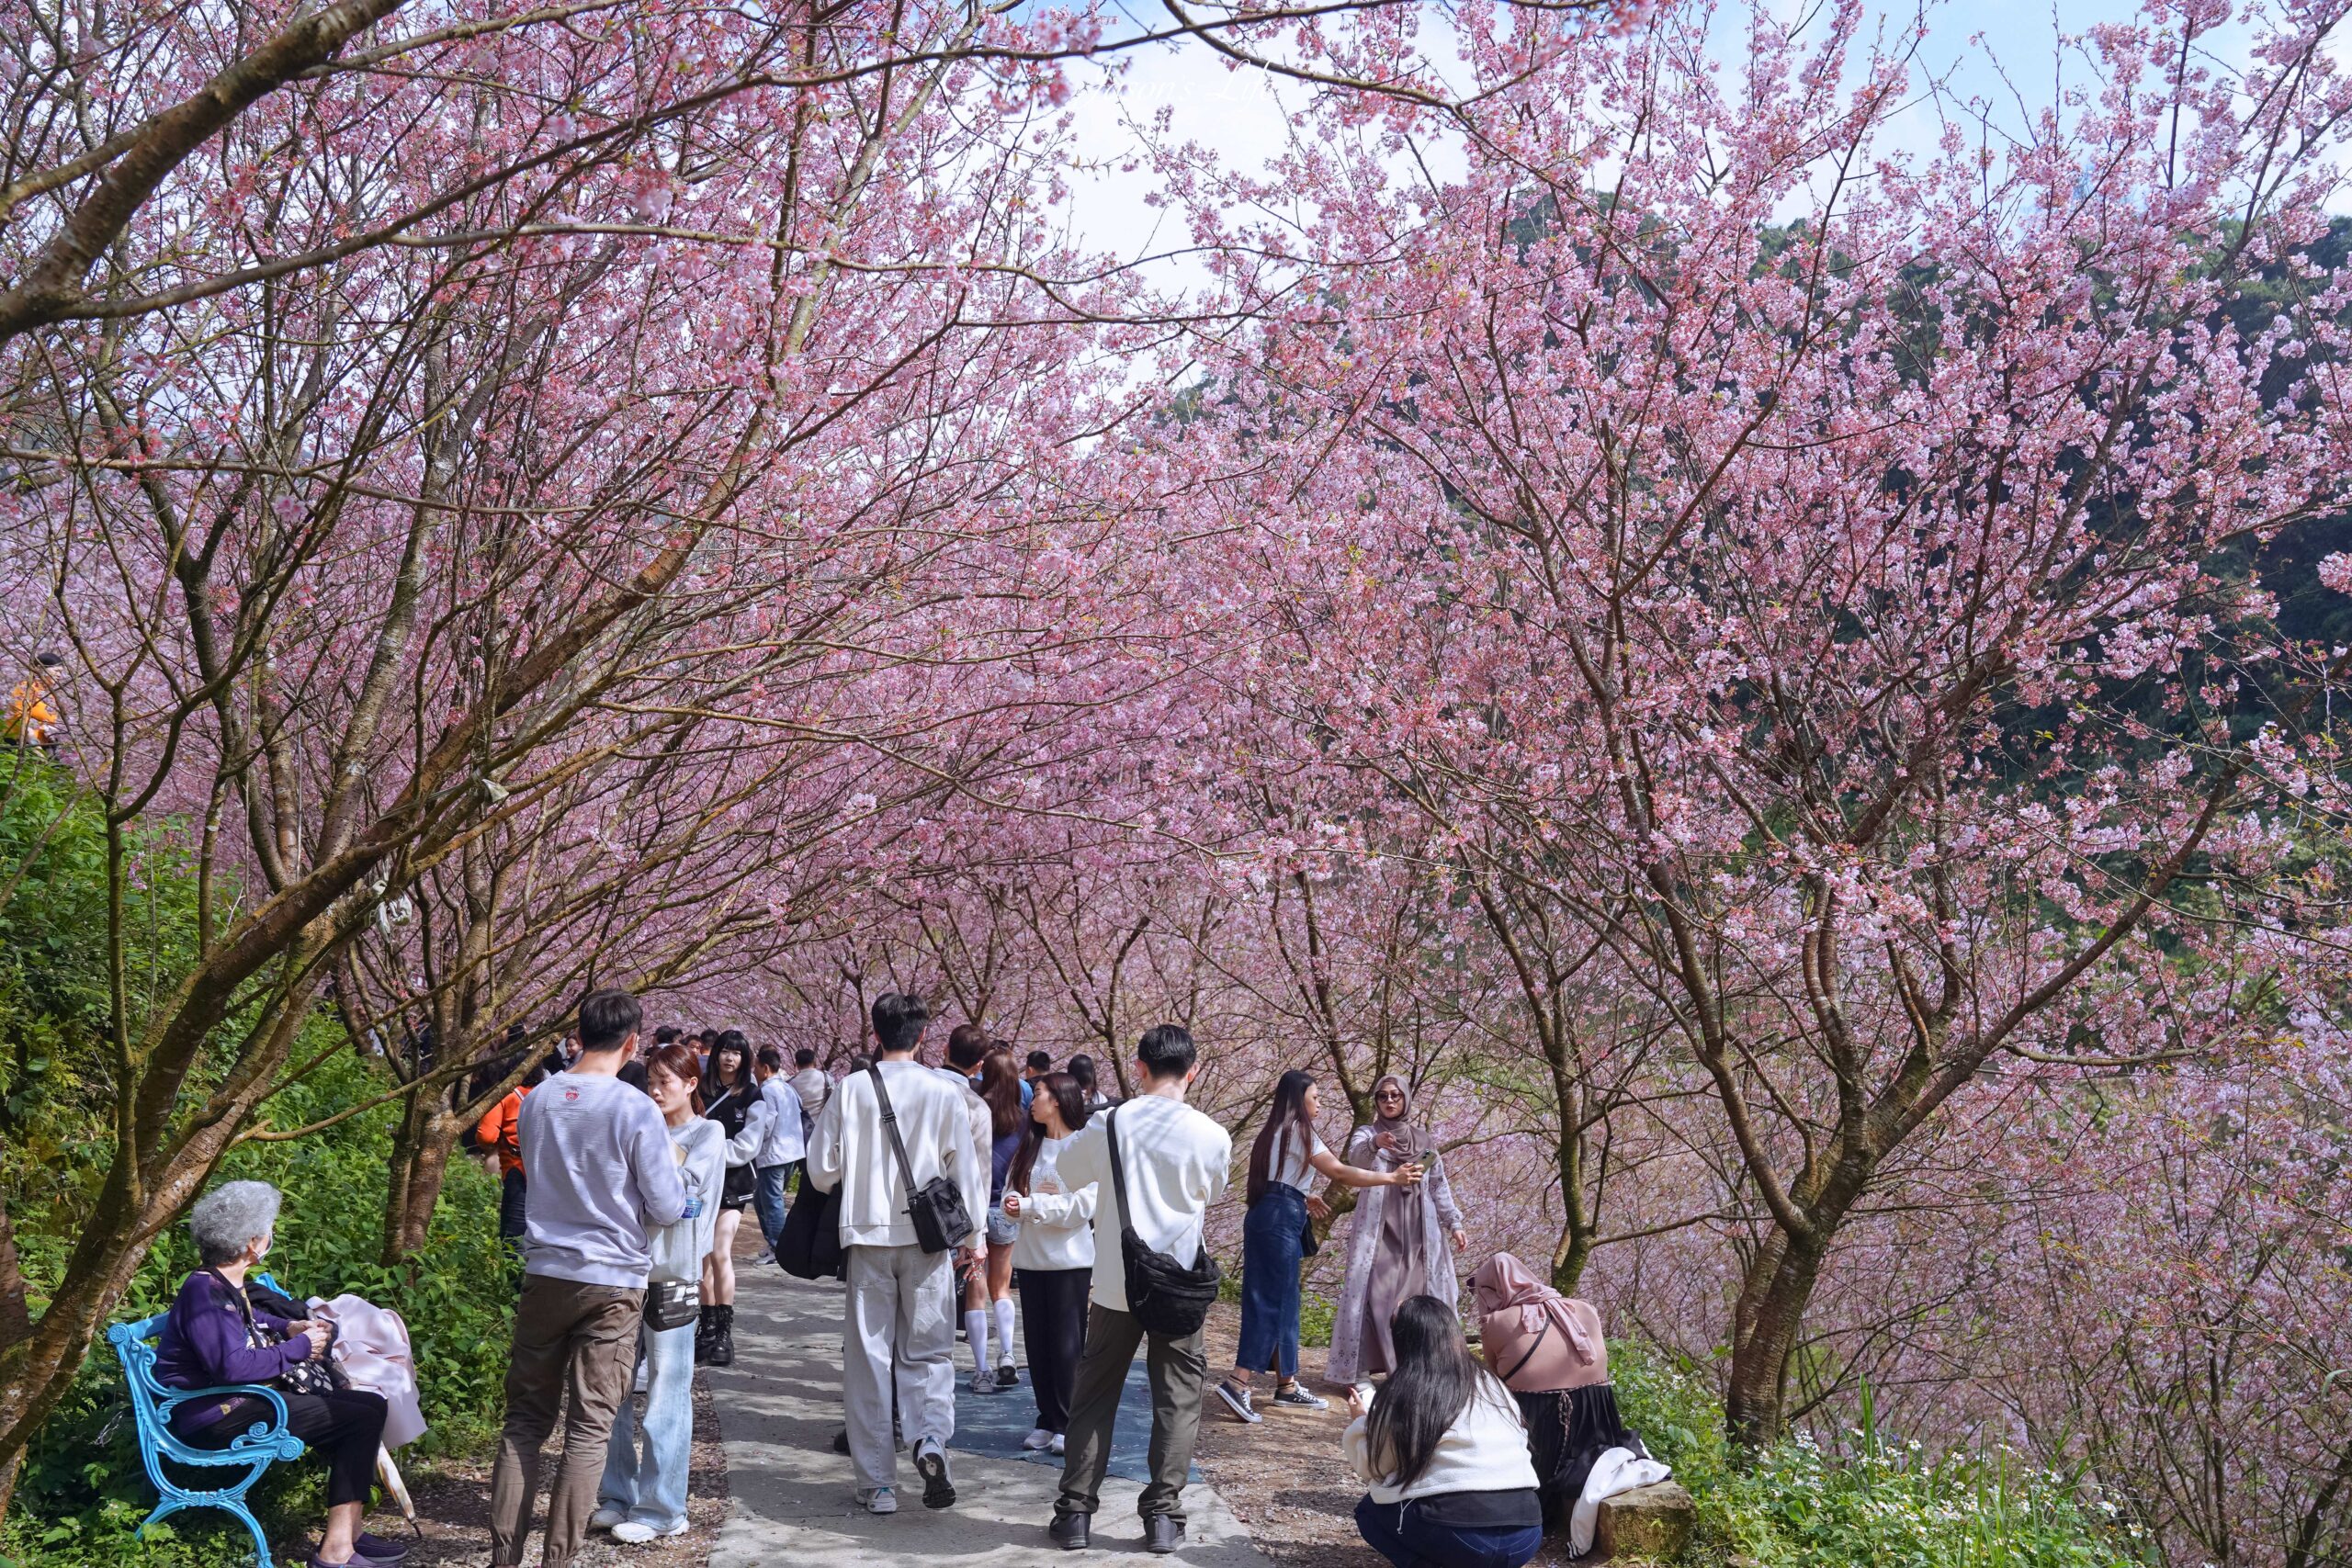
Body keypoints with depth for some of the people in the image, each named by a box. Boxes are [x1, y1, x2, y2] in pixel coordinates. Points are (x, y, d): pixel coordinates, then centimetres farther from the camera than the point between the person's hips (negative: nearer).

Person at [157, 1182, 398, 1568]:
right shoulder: (204, 1291, -20)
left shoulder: (225, 1285, 12)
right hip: (217, 1417, -11)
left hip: (241, 1401, 11)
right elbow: (233, 1366, -32)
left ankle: (347, 1532, 5)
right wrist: (298, 1348, -18)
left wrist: (287, 1328, 17)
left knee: (368, 1404, 10)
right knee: (363, 1416, -16)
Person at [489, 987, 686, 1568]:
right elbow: (666, 1209, -8)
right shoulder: (637, 1111, -12)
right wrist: (672, 1170, 12)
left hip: (545, 1273, 4)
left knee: (525, 1418, 12)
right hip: (613, 1280, -4)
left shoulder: (537, 1100, 4)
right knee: (590, 1427, 2)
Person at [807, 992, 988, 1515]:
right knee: (927, 1351, 10)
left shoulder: (851, 1089, -3)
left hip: (867, 1236, 0)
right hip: (927, 1237, 0)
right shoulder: (945, 1091, -3)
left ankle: (876, 1483, 7)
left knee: (868, 1358, 7)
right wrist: (972, 1234, 12)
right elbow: (966, 1167, 0)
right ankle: (931, 1439, -17)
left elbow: (821, 1168, 0)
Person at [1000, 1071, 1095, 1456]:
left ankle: (1068, 1425, 3)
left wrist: (1028, 1205, -17)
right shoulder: (1030, 1148, 14)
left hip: (1069, 1261, -6)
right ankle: (1047, 1421, 15)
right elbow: (1009, 1197, 7)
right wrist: (1038, 1198, -15)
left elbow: (1082, 1206, -16)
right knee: (1038, 1344, 8)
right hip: (1030, 1259, 6)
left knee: (1067, 1346, -3)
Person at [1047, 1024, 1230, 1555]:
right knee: (1177, 1400, 10)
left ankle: (1075, 1511, 12)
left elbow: (1064, 1176, 10)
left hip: (1116, 1283, 1)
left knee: (1094, 1397, 11)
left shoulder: (1108, 1124, -6)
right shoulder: (1211, 1137, -8)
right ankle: (1163, 1514, 8)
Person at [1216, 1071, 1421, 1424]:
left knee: (1283, 1301, 12)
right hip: (1280, 1220, -9)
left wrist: (1302, 1199, 25)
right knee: (1271, 1302, -11)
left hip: (1266, 1217, 9)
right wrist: (1392, 1177, -10)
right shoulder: (1298, 1130, -7)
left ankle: (1287, 1385, 17)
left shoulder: (1276, 1131, 21)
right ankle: (1238, 1383, -19)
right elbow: (1340, 1173, -13)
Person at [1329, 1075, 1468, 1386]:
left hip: (1419, 1231, 3)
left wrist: (1454, 1223, 7)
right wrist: (1374, 1144, -41)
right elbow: (1355, 1157, -19)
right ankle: (1359, 1369, -11)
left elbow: (1439, 1186, 18)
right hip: (1378, 1229, -3)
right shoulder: (1366, 1134, 4)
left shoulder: (1423, 1141, 15)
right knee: (1374, 1294, -11)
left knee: (1418, 1297, -3)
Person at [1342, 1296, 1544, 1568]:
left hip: (1458, 1535, -5)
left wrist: (1361, 1422, 32)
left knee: (1370, 1510, 22)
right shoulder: (1493, 1384, 17)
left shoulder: (1401, 1394, 3)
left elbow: (1373, 1468, 12)